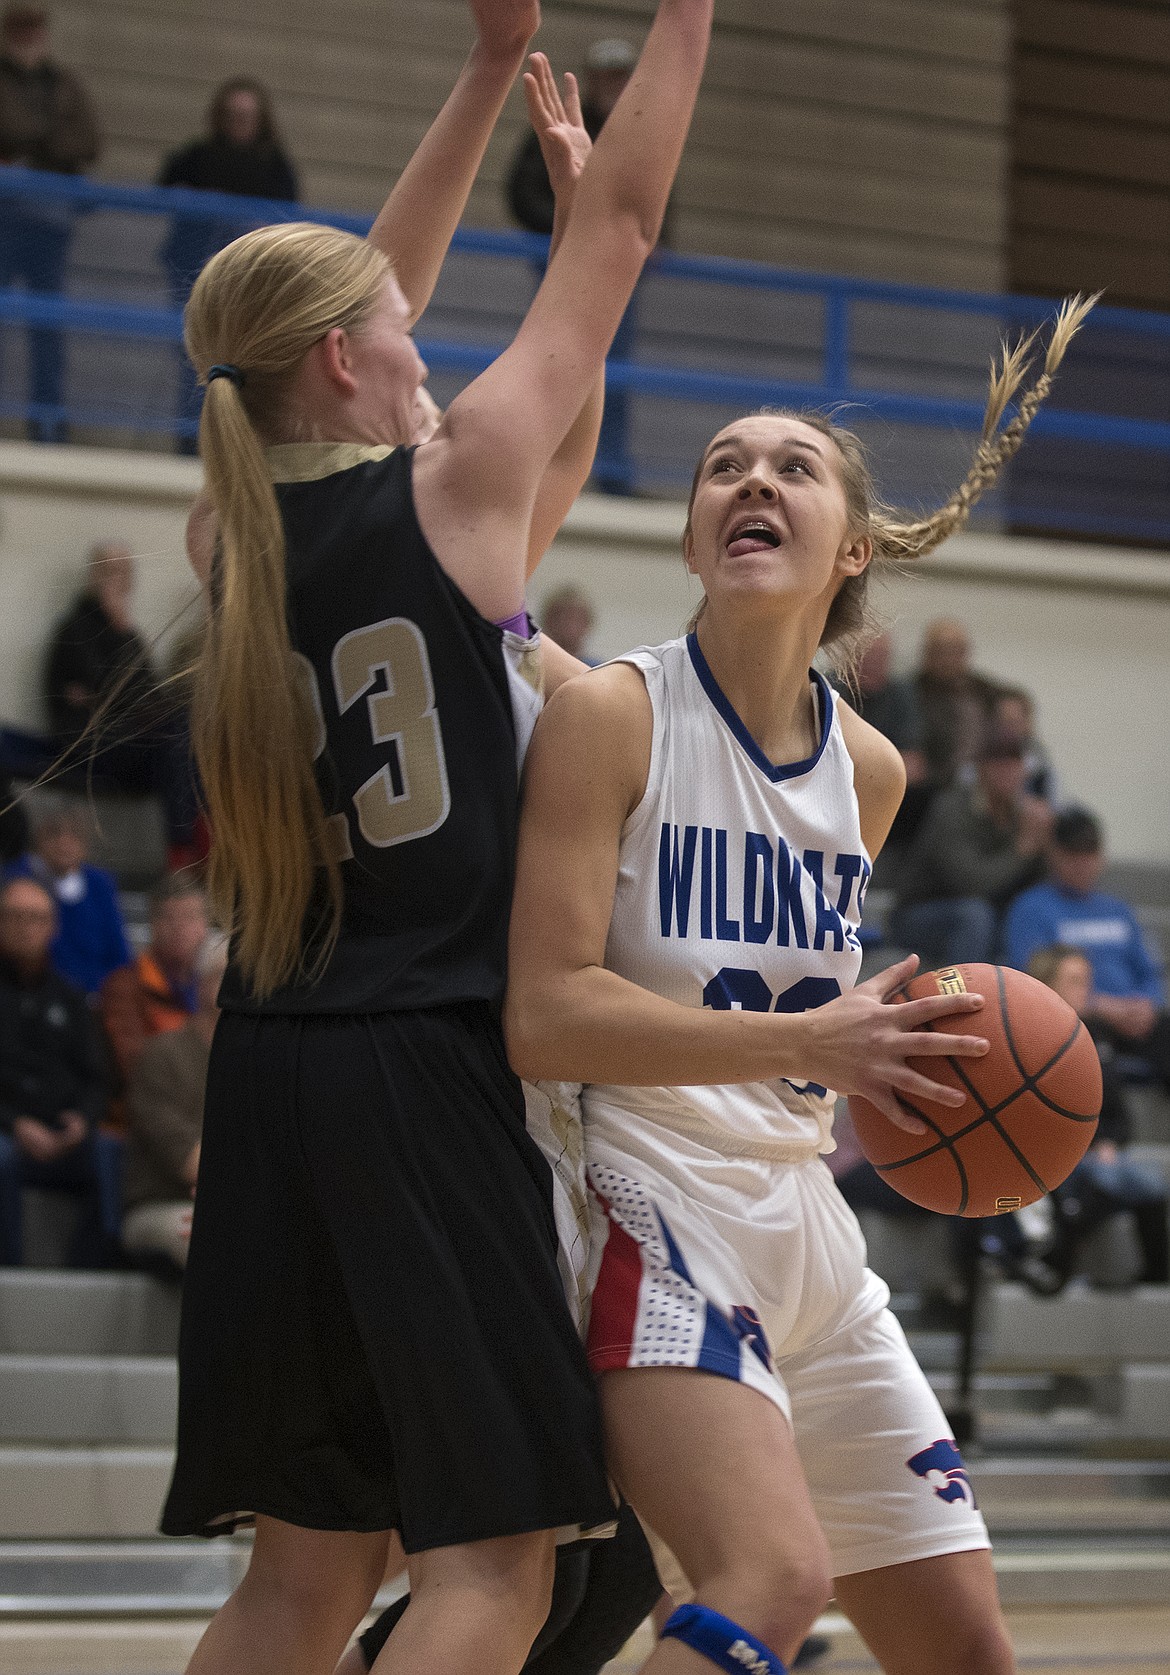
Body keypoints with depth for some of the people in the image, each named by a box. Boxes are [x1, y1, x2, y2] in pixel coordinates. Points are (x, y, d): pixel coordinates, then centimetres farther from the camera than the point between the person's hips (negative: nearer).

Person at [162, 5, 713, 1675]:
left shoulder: (253, 520, 9)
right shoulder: (453, 487, -7)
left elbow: (359, 293, 25)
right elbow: (617, 229, 1)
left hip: (274, 1076, 7)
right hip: (429, 1073, -7)